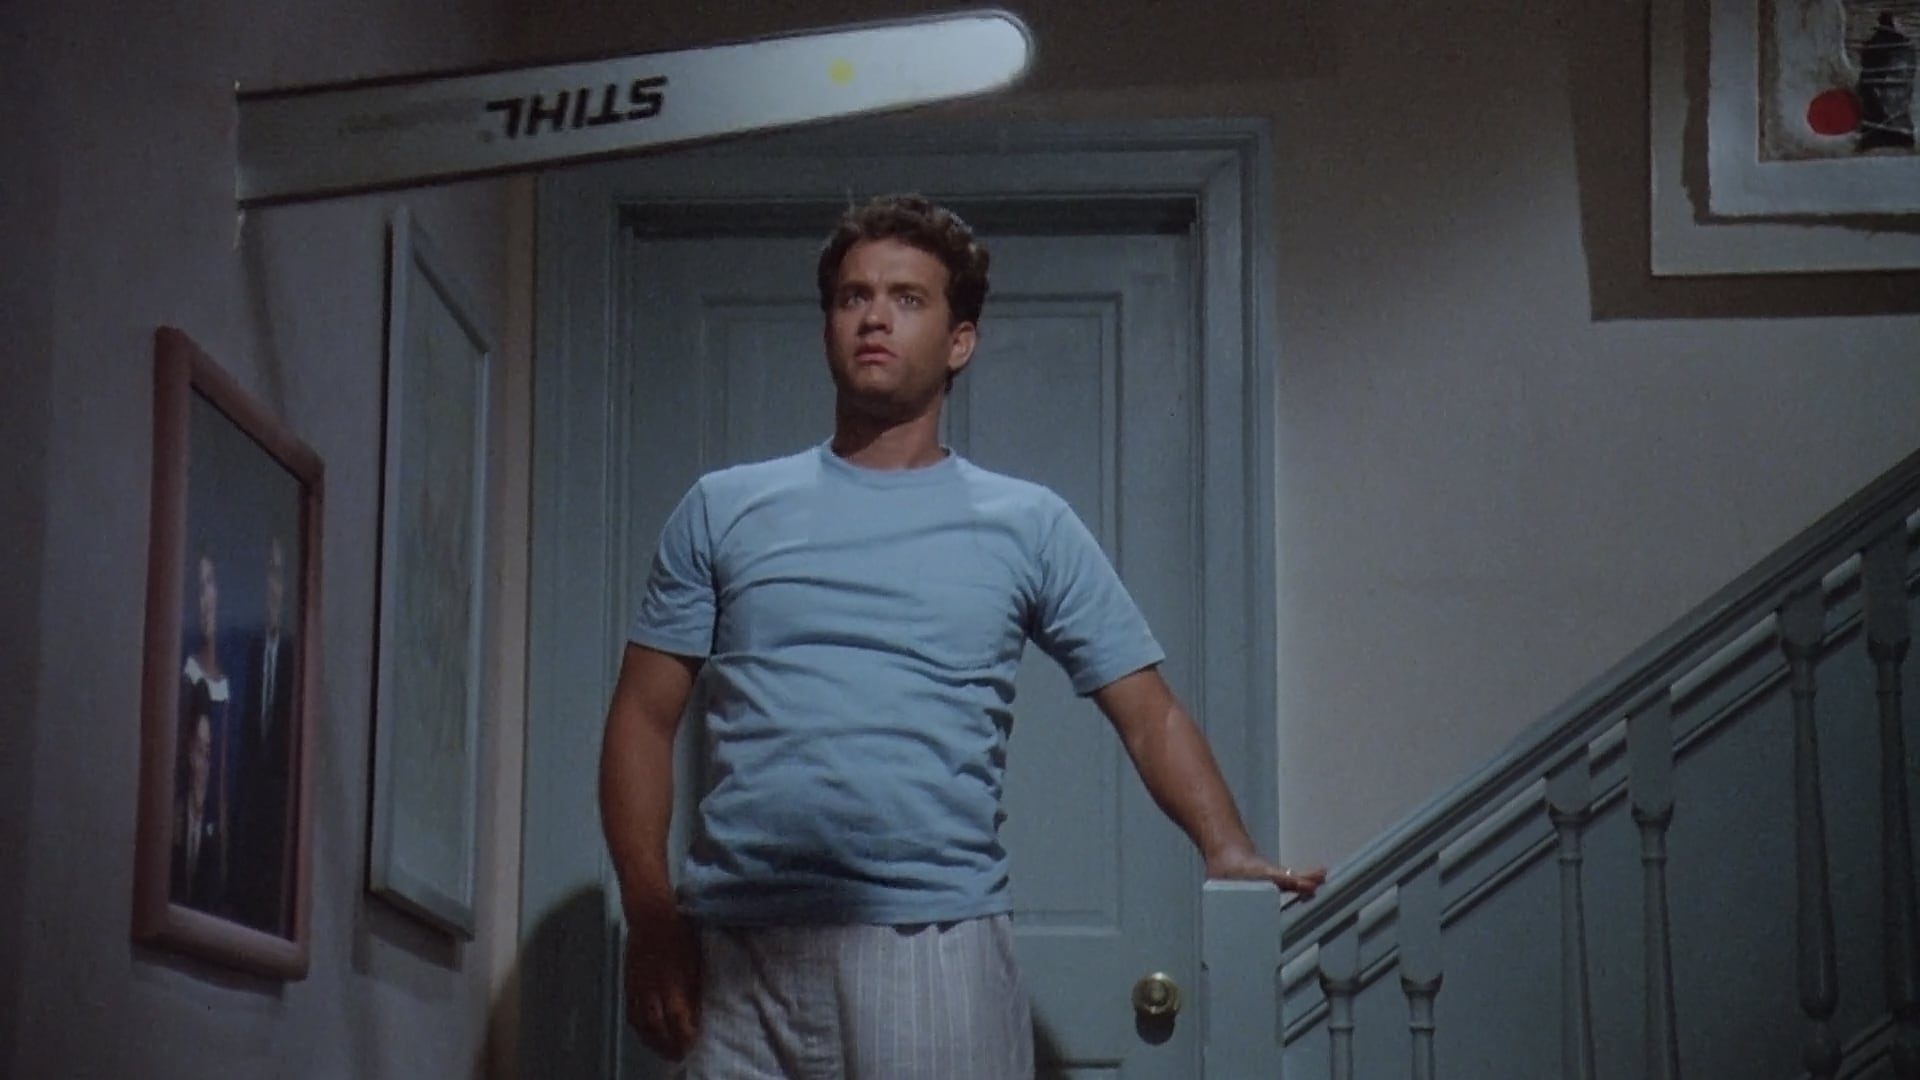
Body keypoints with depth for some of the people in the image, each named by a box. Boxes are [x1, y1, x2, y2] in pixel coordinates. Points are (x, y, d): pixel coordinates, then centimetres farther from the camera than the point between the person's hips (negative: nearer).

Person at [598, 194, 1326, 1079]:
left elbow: (1150, 716, 8)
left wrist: (1227, 852, -10)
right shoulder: (723, 510, 12)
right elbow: (644, 718, 9)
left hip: (939, 950, -1)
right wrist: (649, 913, -4)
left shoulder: (1031, 527, 10)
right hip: (736, 949, 1)